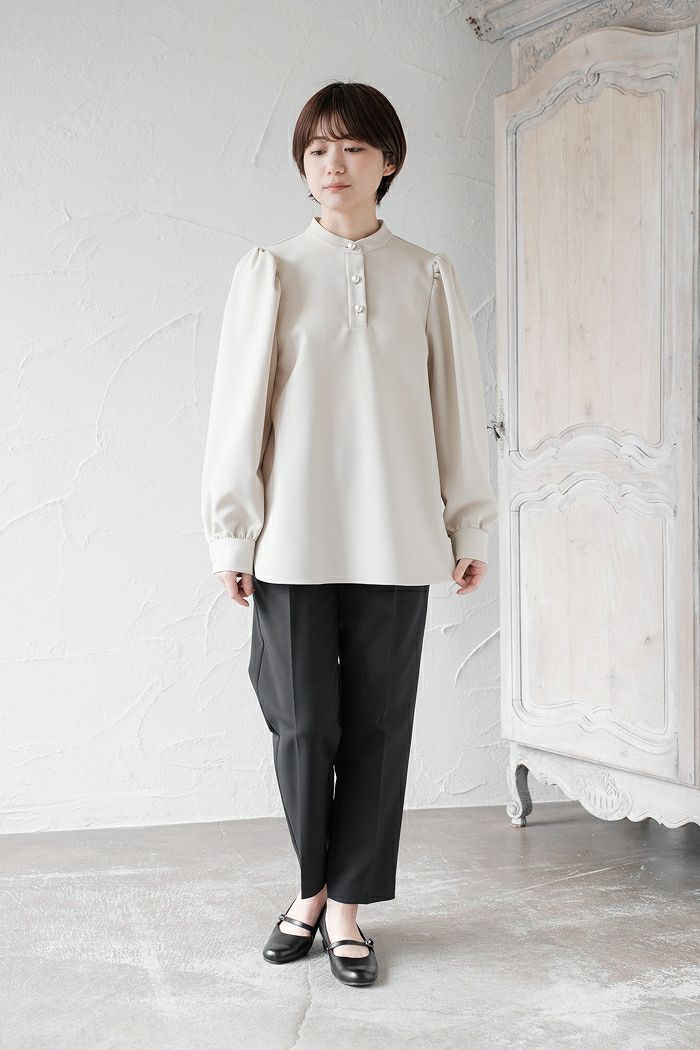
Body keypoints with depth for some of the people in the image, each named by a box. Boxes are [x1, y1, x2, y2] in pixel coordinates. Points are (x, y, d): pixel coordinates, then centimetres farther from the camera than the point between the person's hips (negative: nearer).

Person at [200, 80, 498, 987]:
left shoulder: (427, 278, 6)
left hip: (395, 538, 1)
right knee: (302, 722, 4)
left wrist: (471, 526, 8)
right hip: (294, 538, -1)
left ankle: (346, 904, 17)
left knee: (378, 723, 4)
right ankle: (312, 887, 25)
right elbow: (238, 405, 2)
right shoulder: (270, 271, 4)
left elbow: (457, 405, 9)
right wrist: (230, 534, -1)